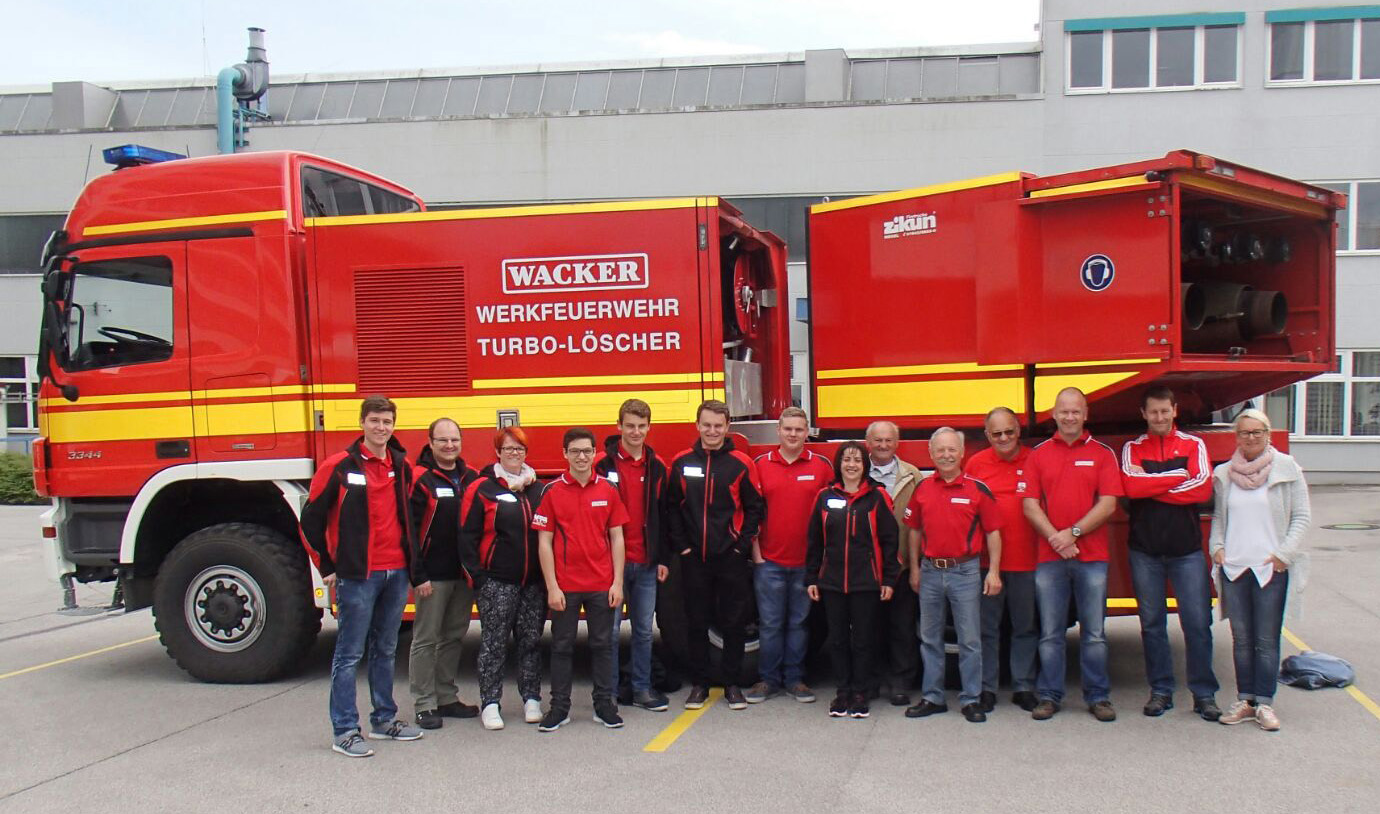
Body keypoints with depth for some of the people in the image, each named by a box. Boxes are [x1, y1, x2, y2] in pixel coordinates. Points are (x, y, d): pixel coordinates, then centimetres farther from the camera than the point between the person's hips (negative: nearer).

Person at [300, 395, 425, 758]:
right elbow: (311, 519, -3)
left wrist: (417, 573, 15)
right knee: (350, 654, -1)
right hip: (357, 575, -5)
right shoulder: (340, 467, -6)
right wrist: (327, 567, -2)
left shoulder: (403, 468, 11)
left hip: (396, 574, 6)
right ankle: (344, 731, 5)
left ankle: (384, 720, 26)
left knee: (385, 650, 15)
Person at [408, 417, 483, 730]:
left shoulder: (472, 478, 10)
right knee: (426, 640, 2)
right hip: (433, 575, -6)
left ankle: (447, 698, 24)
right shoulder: (419, 479, -7)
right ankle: (424, 705, 9)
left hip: (464, 573, 6)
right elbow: (409, 528, -11)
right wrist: (417, 574, -16)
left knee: (454, 637, 13)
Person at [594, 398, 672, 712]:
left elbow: (663, 516, 11)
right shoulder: (603, 465, -4)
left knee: (644, 629, 11)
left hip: (646, 563, 4)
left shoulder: (657, 466, 8)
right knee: (610, 630, 3)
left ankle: (642, 688, 22)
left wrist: (663, 558, 7)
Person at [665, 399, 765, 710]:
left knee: (734, 623, 5)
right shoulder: (681, 463, 3)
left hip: (731, 558, -1)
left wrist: (742, 545, -6)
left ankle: (733, 684, 17)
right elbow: (671, 507, 7)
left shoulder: (741, 464, -2)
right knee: (696, 623, 8)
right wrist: (681, 545, -1)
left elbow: (754, 508, 1)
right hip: (693, 559, 1)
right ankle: (699, 684, 19)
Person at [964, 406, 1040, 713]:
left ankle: (1024, 687, 20)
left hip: (1025, 559, 0)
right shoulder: (975, 463, 4)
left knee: (1025, 627, 9)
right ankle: (986, 688, 15)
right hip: (985, 559, 0)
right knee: (987, 627, 6)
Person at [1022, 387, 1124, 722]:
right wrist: (1055, 538, -10)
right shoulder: (1039, 454, 8)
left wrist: (1073, 533, -12)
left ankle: (1098, 697, 14)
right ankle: (1049, 696, 13)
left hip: (1092, 557, -1)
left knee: (1094, 633, 4)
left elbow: (1108, 504, -3)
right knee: (1050, 633, 5)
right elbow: (1030, 505, 2)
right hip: (1049, 558, 1)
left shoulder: (1102, 453, 5)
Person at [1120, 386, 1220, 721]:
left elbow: (1203, 488, -10)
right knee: (1152, 623, 7)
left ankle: (1204, 693, 11)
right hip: (1145, 551, 1)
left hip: (1187, 549, -1)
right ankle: (1161, 691, 17)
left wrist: (1152, 486, -8)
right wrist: (1179, 476, -8)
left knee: (1198, 622, 0)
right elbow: (1131, 485, -11)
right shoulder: (1132, 449, 8)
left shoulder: (1193, 445, 6)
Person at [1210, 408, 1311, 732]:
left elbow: (1301, 516, 0)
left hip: (1271, 569, -3)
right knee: (1241, 639, 9)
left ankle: (1264, 703, 10)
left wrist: (1284, 554, -8)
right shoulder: (1223, 473, 8)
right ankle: (1245, 700, 17)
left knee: (1267, 640, 1)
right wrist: (1217, 547, 1)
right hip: (1233, 568, 3)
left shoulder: (1287, 469, -1)